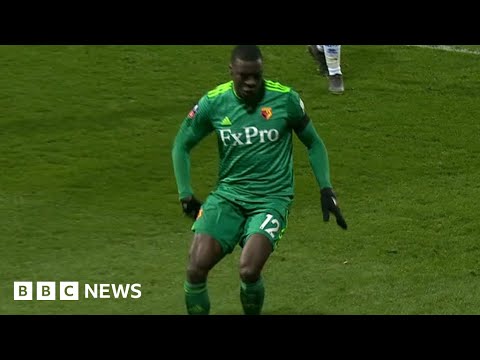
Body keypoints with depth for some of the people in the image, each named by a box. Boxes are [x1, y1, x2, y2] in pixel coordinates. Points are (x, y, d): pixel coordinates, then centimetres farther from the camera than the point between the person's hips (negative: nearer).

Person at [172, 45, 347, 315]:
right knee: (196, 268, -15)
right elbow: (182, 145, 10)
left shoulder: (286, 99, -7)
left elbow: (314, 143, 7)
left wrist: (326, 189, 0)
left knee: (249, 270, -23)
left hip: (272, 199, -2)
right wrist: (186, 194, 3)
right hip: (228, 195, 2)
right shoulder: (213, 103, -4)